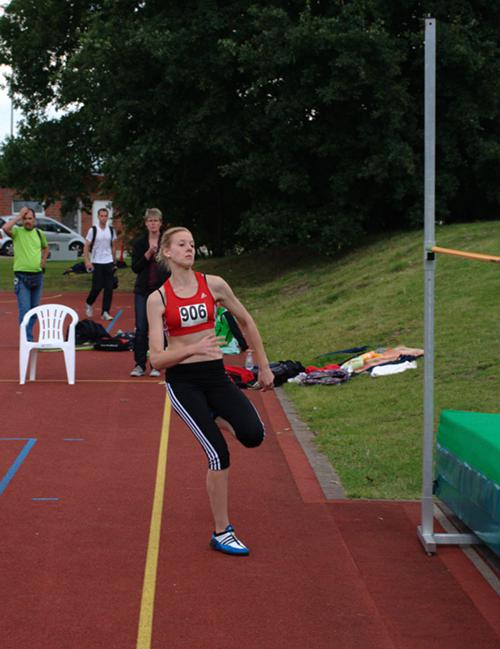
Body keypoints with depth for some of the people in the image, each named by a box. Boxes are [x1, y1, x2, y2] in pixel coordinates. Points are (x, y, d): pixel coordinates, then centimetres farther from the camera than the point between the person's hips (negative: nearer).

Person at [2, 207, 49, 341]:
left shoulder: (39, 233, 10)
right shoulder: (17, 232, -3)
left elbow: (45, 248, 28)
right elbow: (5, 228, -26)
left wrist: (43, 261, 11)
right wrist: (19, 216, -16)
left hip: (37, 275, 5)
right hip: (22, 276, -5)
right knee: (24, 310, -10)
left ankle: (28, 335, 24)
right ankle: (27, 340, -10)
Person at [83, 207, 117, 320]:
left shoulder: (111, 230, 6)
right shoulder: (93, 230, -4)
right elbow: (86, 247, -4)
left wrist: (114, 262, 15)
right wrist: (87, 261, -14)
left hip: (109, 263, 3)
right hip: (96, 263, -3)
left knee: (109, 288, -3)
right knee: (97, 287, -5)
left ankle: (105, 312, 0)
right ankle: (88, 304, 23)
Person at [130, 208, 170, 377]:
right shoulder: (139, 243, 5)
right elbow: (135, 267, -2)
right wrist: (148, 254, -14)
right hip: (143, 290, 1)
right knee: (141, 328, -1)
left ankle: (156, 365, 9)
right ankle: (139, 365, 5)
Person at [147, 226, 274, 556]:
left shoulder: (213, 285, 1)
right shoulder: (158, 299, -4)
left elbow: (246, 322, 14)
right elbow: (156, 358, -8)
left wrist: (264, 367, 15)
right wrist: (195, 348, -24)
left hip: (215, 374, 3)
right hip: (182, 380, -3)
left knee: (253, 435, -20)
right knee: (219, 454, -14)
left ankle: (217, 419, 17)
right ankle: (221, 533, 2)